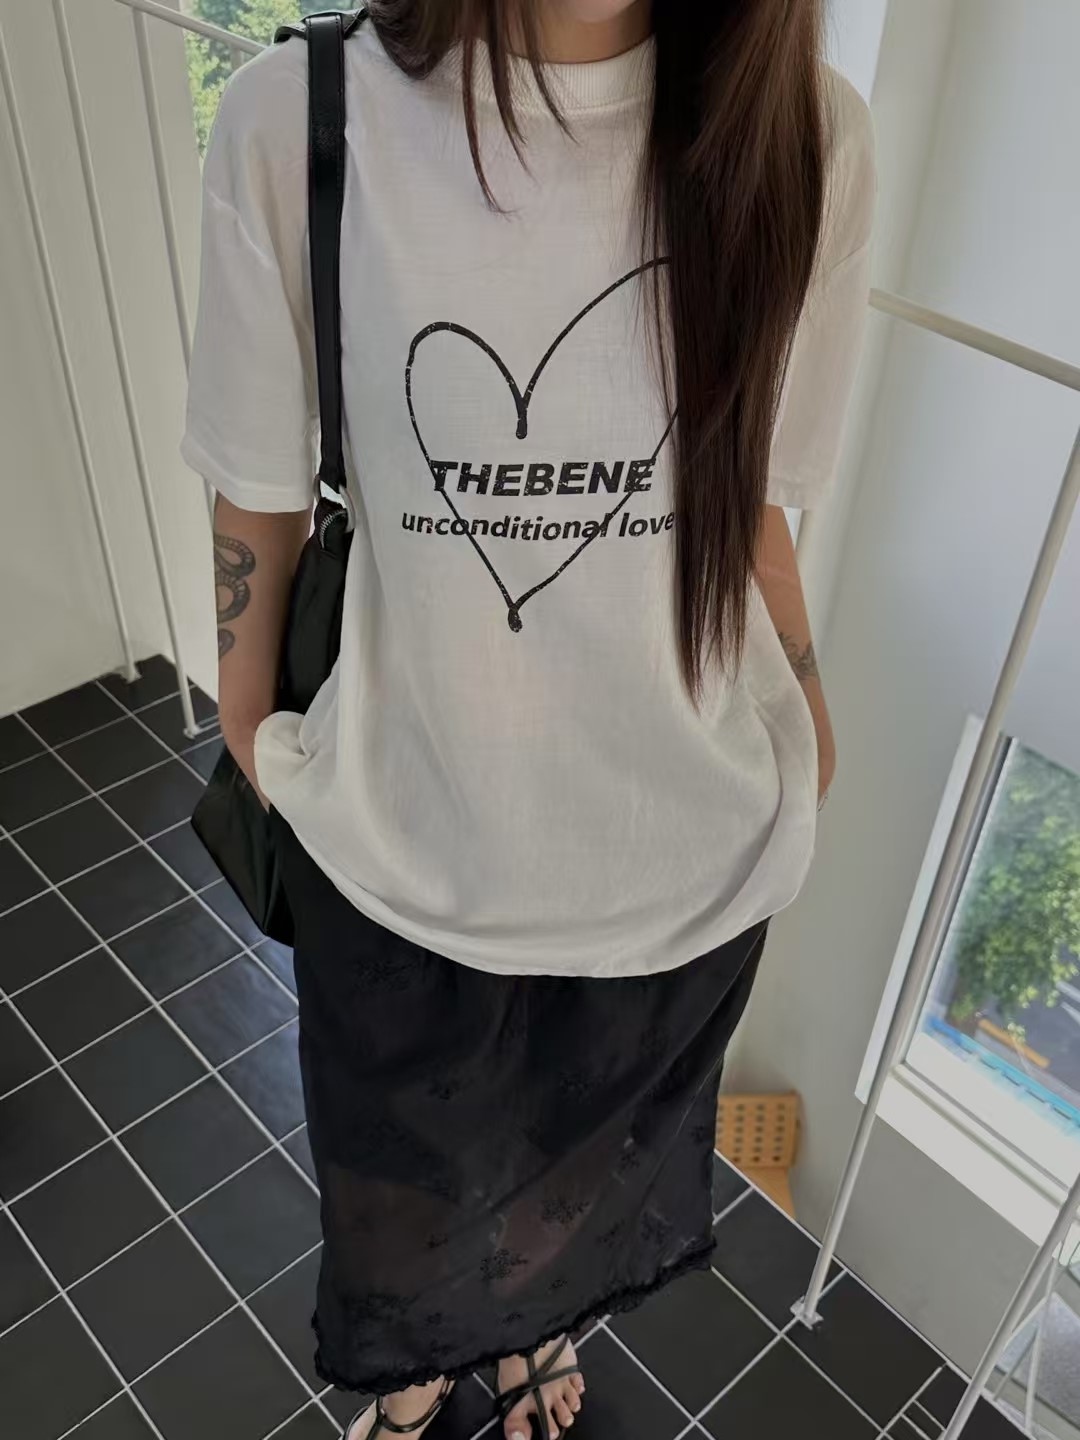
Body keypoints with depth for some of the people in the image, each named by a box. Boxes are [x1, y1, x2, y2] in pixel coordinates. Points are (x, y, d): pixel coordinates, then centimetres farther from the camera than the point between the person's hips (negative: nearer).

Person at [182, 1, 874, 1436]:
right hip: (400, 837, -1)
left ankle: (538, 1324, 69)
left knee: (588, 1155, 31)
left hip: (680, 848, 2)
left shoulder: (802, 138, -13)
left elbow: (751, 505, -1)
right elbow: (264, 496, -5)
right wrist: (249, 724, 7)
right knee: (402, 1163, 28)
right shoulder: (297, 123, -17)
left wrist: (801, 718, 9)